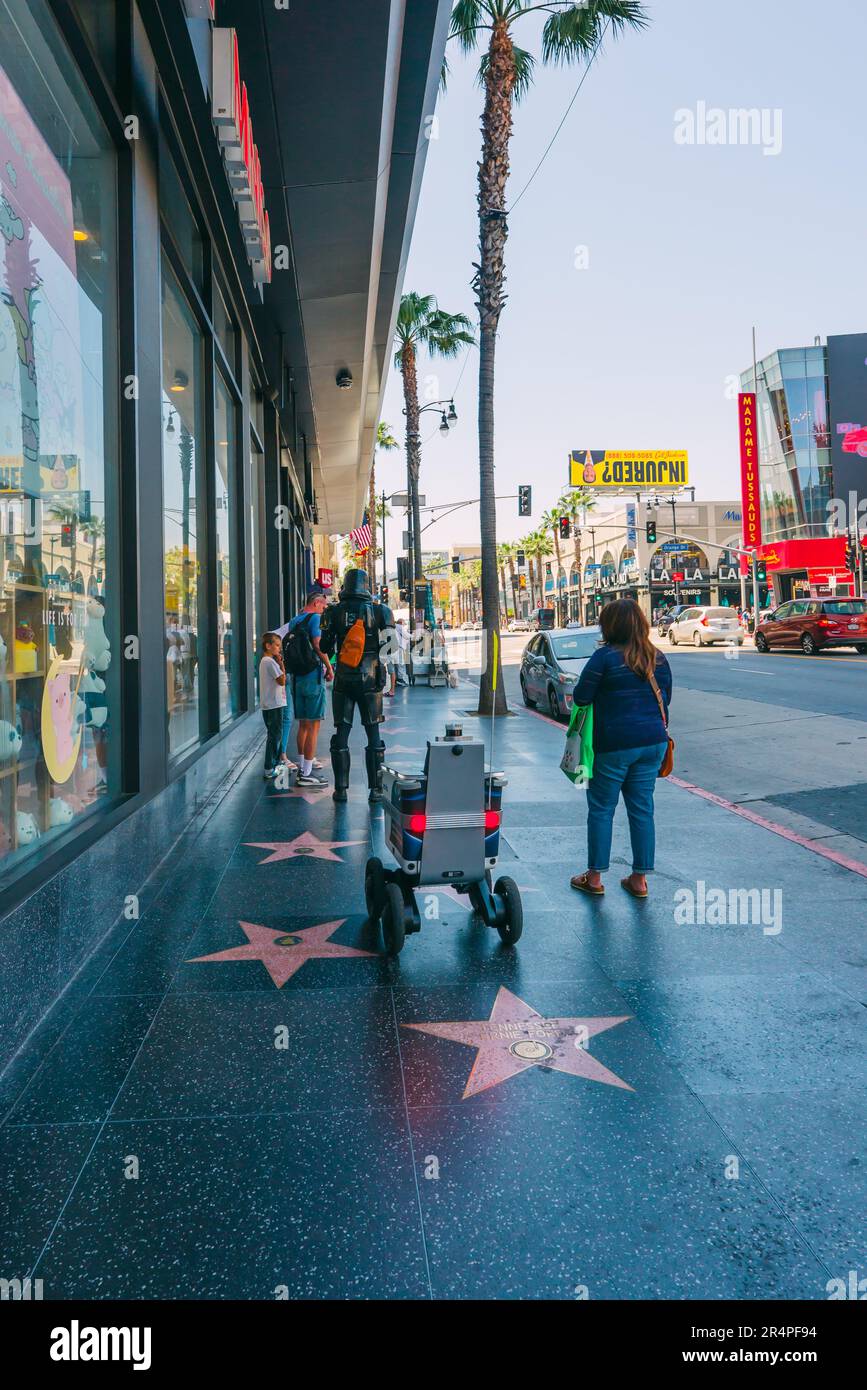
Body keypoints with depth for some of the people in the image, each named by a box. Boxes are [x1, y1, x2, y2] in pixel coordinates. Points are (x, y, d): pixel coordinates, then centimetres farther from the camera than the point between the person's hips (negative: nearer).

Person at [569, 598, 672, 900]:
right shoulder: (658, 659, 6)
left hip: (614, 745, -5)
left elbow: (581, 697, -11)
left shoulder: (605, 656, -12)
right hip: (653, 742, 5)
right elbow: (665, 699, 16)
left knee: (601, 810, 6)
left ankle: (594, 877, 13)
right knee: (642, 809, 11)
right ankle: (639, 878, 16)